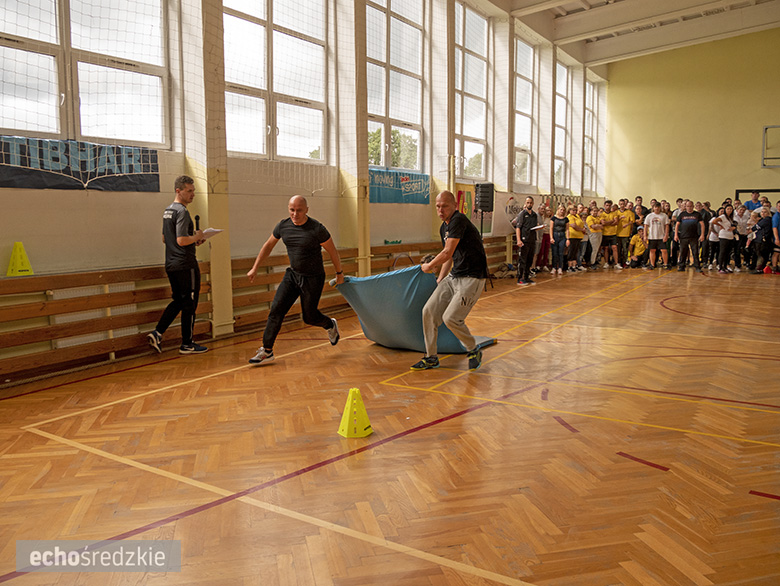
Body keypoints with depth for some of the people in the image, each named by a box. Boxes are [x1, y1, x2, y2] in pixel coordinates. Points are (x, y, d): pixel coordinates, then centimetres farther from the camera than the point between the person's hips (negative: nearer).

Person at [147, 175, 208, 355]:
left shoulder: (167, 211, 15)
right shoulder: (182, 212, -15)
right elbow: (182, 240, -24)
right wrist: (197, 237, -6)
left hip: (171, 264, 9)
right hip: (185, 264, -9)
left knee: (177, 301, 18)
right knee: (189, 304, 1)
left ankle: (157, 332, 8)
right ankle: (187, 344, 8)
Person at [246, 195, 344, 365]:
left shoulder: (317, 229, -20)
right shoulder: (283, 226, -6)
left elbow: (332, 251, -7)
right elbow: (268, 245, 9)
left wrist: (339, 272, 4)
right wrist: (255, 268, 12)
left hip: (313, 279, -4)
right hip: (292, 274, 4)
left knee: (309, 317, 7)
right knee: (276, 309, -6)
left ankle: (330, 325, 41)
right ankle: (267, 351, 1)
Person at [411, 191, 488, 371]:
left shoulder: (459, 220, -17)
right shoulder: (444, 228, 13)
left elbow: (447, 253, -20)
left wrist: (429, 266, -4)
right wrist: (439, 281, 22)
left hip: (472, 278, -9)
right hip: (453, 276, 9)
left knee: (450, 318, -16)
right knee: (429, 311, 1)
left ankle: (474, 351, 12)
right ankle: (431, 358, 15)